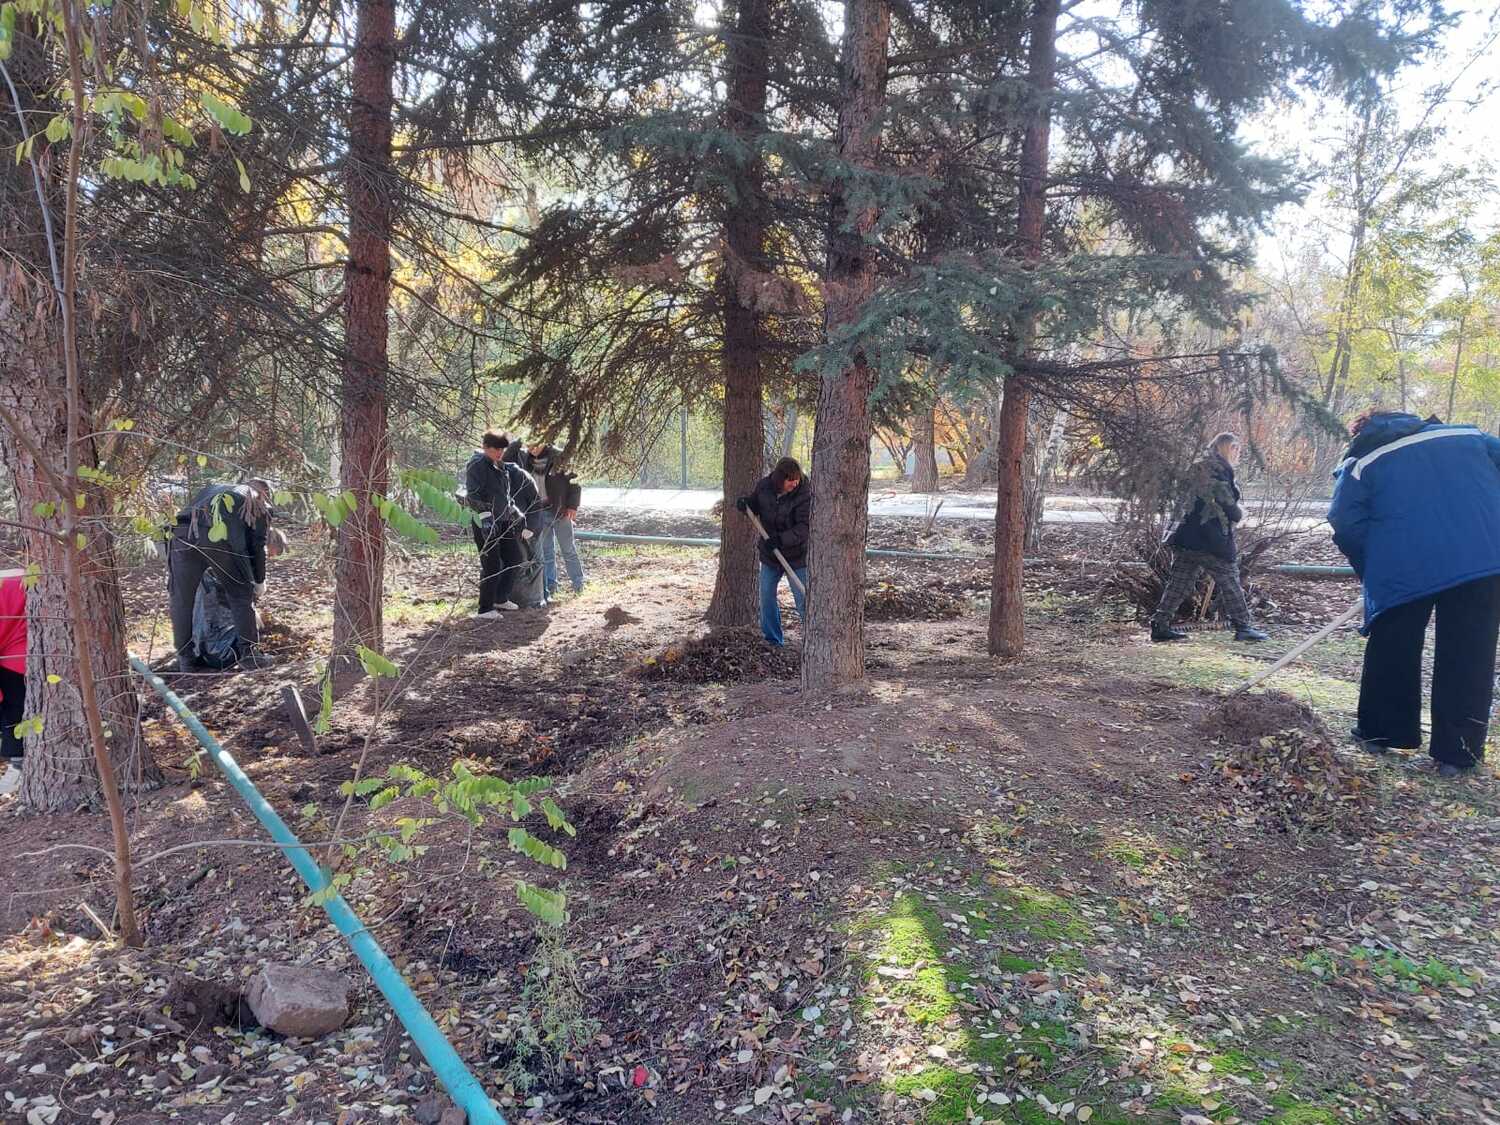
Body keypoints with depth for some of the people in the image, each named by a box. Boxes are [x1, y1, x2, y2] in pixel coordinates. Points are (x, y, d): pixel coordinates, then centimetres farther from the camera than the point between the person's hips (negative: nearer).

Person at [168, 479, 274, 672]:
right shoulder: (260, 505, 27)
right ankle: (248, 652, 14)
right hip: (220, 539, -3)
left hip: (183, 533, 3)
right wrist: (259, 581, 33)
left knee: (181, 599, 16)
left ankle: (185, 658, 21)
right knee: (241, 595, 15)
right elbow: (257, 546, 20)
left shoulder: (213, 489, 40)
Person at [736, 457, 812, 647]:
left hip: (797, 554, -5)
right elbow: (755, 506, 12)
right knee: (766, 597, 10)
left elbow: (804, 526, -25)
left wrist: (781, 539, -37)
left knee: (803, 599, -4)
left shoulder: (804, 492, -21)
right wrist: (745, 503, -11)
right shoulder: (764, 485, -8)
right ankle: (772, 639, 25)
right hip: (770, 553, 5)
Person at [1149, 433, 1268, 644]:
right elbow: (1226, 502, -12)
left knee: (1179, 582, 7)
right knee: (1229, 581, 2)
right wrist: (1239, 515, 8)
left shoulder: (1200, 468, 20)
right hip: (1211, 538, -8)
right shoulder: (1219, 469, -8)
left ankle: (1160, 624, 4)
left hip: (1186, 536, 8)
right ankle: (1243, 626, 9)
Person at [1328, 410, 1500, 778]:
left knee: (1392, 650, 15)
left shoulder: (1361, 462, 12)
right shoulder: (1467, 435, 21)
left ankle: (1379, 732, 25)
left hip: (1405, 569, -2)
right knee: (1468, 656, 8)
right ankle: (1457, 754, 10)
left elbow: (1347, 525, 1)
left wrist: (1373, 575, 12)